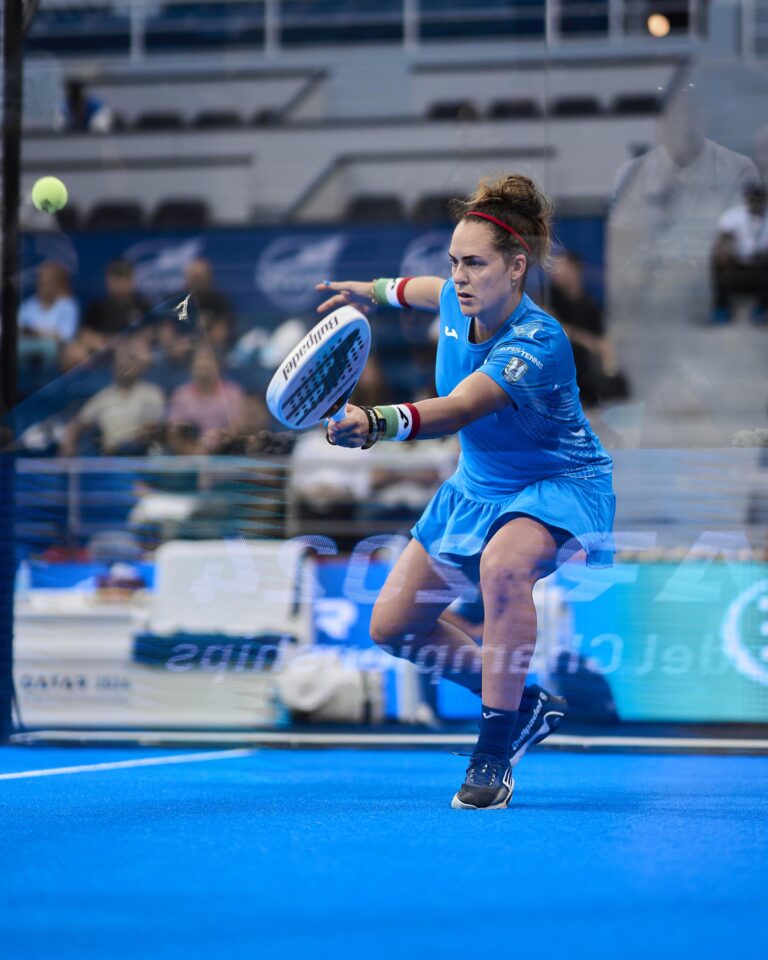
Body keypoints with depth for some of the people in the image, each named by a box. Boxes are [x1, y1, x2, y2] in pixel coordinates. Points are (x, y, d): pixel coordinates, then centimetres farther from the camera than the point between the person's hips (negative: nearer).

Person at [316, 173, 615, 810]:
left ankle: (495, 752, -28)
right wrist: (376, 290, 30)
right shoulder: (460, 303, -12)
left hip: (561, 486, -8)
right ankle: (526, 707, 28)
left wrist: (376, 423, -66)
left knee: (502, 565, -42)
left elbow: (454, 411, -49)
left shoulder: (536, 344, -34)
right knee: (394, 627, 8)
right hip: (479, 487, 9)